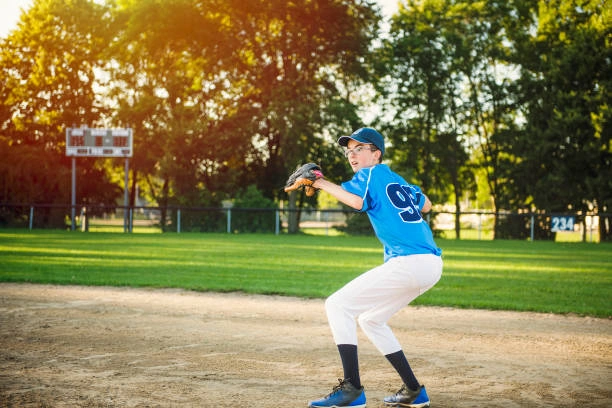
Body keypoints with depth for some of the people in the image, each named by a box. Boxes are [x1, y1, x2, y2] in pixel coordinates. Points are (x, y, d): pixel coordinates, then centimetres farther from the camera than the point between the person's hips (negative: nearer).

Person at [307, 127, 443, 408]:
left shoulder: (371, 174, 0)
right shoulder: (397, 180, 24)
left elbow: (357, 200, -20)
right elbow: (426, 205, 34)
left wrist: (323, 184, -9)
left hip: (409, 262, -9)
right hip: (431, 263, 9)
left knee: (338, 305, -8)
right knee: (369, 319, 22)